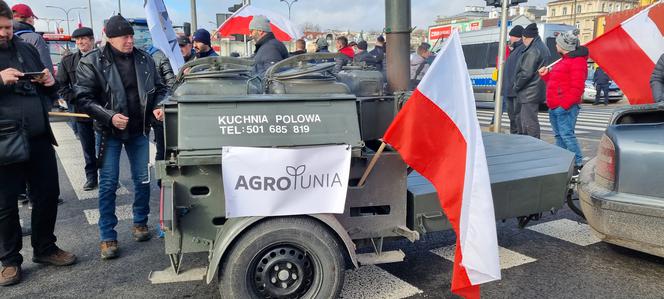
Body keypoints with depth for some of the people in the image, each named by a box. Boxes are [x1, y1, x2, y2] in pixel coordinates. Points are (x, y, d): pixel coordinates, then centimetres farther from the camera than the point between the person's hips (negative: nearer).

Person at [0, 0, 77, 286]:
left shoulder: (26, 49, 12)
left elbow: (47, 90, 21)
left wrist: (50, 82, -2)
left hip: (39, 138, 4)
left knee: (48, 194, 12)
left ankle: (45, 248, 30)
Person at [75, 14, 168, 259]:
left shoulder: (145, 59, 1)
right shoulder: (92, 62, -9)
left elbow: (160, 89, 10)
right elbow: (84, 97, -9)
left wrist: (157, 107, -9)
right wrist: (109, 117, -21)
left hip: (139, 130, 3)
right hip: (110, 132, -3)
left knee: (142, 179, 10)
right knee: (108, 183, 1)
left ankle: (140, 223, 30)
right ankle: (108, 237, 11)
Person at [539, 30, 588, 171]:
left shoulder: (577, 61, -10)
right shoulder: (564, 60, 22)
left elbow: (577, 87, -19)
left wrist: (564, 104, -25)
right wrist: (546, 75, 13)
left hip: (565, 107, -10)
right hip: (555, 106, 10)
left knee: (566, 134, -13)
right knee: (559, 135, 13)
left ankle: (578, 164, -8)